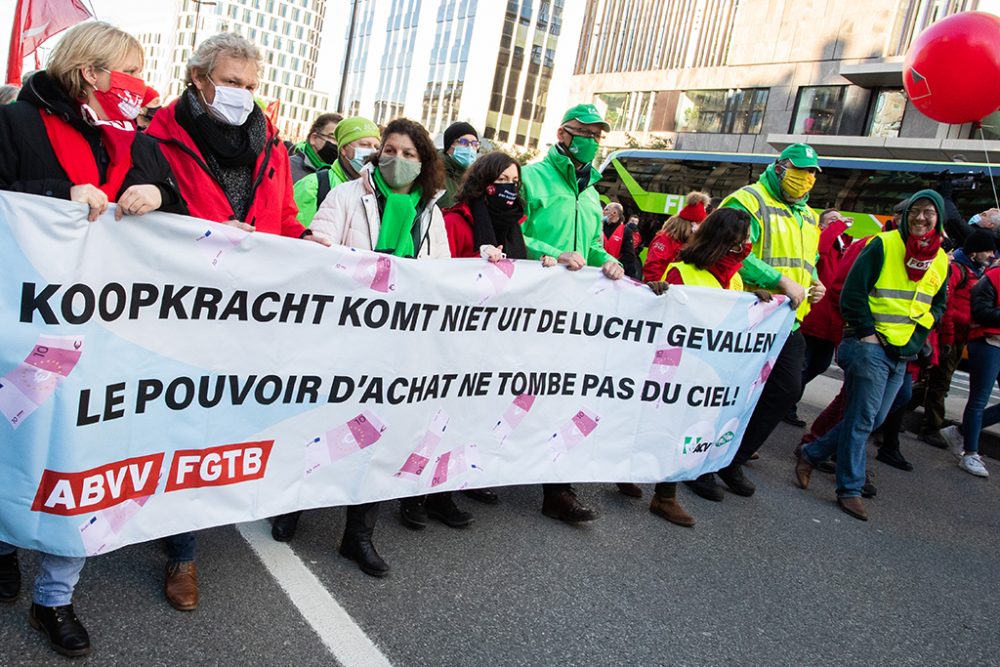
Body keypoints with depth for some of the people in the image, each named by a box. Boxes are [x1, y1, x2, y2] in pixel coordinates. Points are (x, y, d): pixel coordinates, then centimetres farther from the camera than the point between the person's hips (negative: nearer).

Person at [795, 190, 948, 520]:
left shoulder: (941, 260, 12)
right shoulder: (883, 245, -7)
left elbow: (938, 305, 23)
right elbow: (853, 292, -10)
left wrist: (917, 336, 8)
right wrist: (868, 332, -12)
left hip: (903, 353, 7)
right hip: (870, 345, -7)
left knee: (872, 418, 10)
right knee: (862, 418, -5)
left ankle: (811, 454, 23)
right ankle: (849, 490, 6)